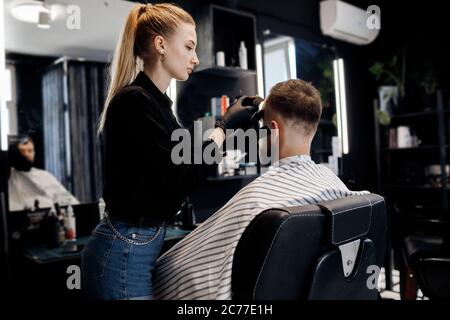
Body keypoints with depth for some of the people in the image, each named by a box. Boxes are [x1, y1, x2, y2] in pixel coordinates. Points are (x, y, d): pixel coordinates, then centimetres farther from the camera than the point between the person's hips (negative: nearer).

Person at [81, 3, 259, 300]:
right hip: (126, 251, -9)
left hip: (144, 242, 9)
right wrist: (224, 126, -12)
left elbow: (180, 164, 13)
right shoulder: (135, 101, -19)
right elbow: (179, 180, -21)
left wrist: (226, 125, 8)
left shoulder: (155, 100, 10)